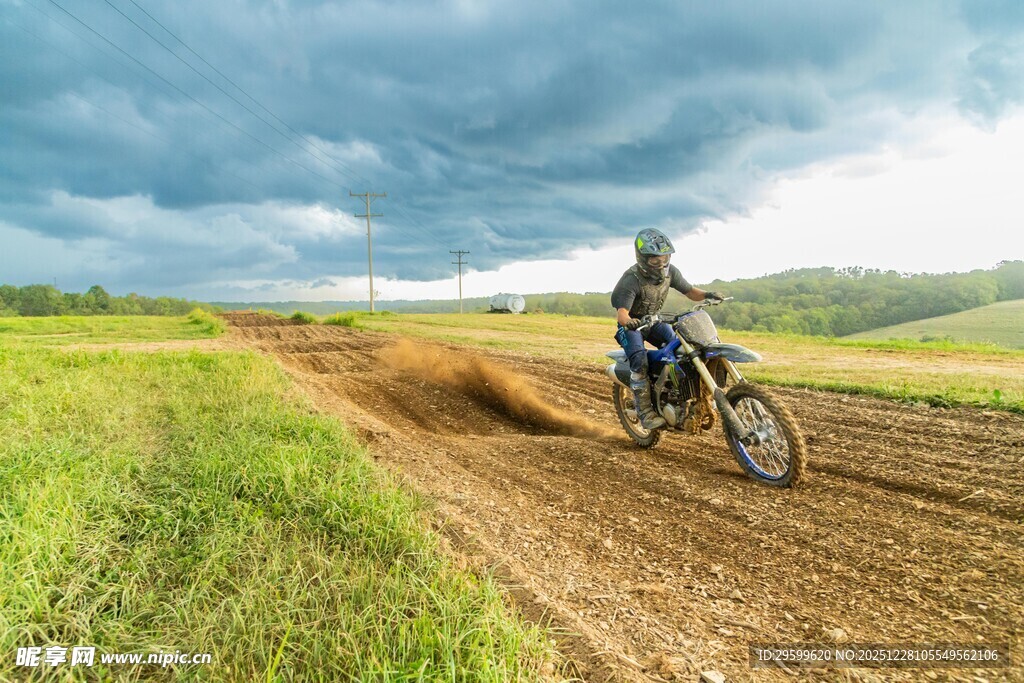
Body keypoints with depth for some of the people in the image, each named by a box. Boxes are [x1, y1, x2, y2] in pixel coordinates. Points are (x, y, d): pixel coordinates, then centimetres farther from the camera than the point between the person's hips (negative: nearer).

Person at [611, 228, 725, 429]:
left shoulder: (669, 271, -9)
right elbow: (622, 311, -37)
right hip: (631, 324, -6)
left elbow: (690, 292, -1)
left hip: (654, 320, 6)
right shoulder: (632, 279, -28)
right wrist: (628, 321, -61)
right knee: (640, 360, -28)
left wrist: (707, 295, -23)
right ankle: (645, 412, -24)